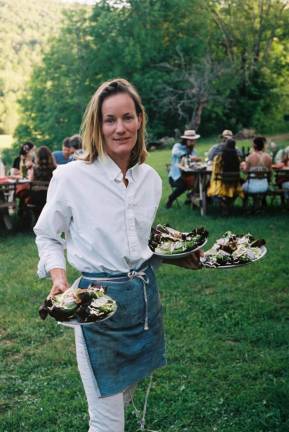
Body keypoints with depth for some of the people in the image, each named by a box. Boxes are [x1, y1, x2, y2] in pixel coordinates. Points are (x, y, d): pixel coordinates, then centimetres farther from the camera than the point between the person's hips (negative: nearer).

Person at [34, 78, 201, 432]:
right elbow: (47, 235, 1)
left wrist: (177, 255, 6)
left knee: (126, 392, 20)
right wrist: (58, 275, -15)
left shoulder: (150, 178, 3)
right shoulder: (71, 176, -13)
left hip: (145, 293, 5)